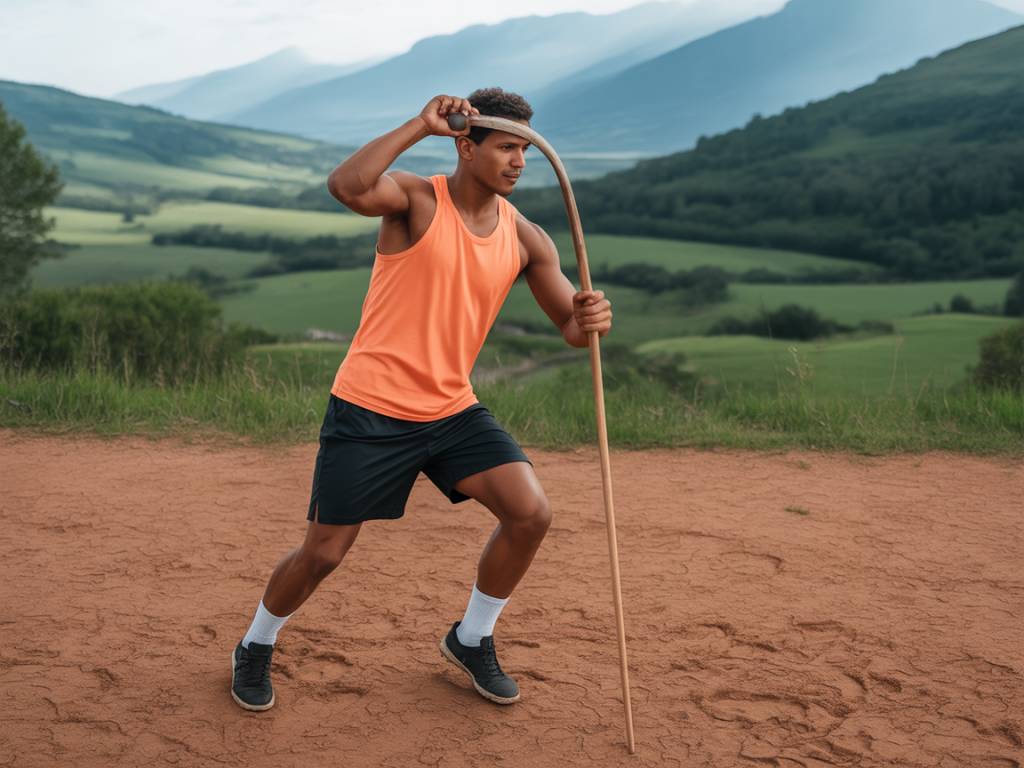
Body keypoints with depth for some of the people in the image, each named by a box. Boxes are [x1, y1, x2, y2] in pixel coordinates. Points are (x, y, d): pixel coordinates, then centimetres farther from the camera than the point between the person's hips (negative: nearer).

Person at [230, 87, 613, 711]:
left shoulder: (525, 238, 3)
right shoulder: (416, 200, -12)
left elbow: (570, 327, 3)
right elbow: (347, 187, -34)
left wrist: (589, 320, -20)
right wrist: (420, 126, -30)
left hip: (453, 410, 5)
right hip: (371, 409, -5)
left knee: (532, 514, -9)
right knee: (323, 553, 2)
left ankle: (471, 640, 17)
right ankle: (256, 647, 33)